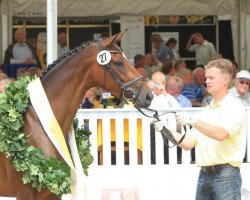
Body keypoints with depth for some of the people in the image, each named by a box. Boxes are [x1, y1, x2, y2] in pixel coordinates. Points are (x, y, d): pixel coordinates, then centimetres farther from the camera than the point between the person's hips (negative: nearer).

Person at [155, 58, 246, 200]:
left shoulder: (235, 108, -4)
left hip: (225, 174, -7)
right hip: (204, 175, 7)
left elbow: (221, 134, -22)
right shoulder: (206, 111, 19)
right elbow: (189, 144, 15)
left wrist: (193, 121, -25)